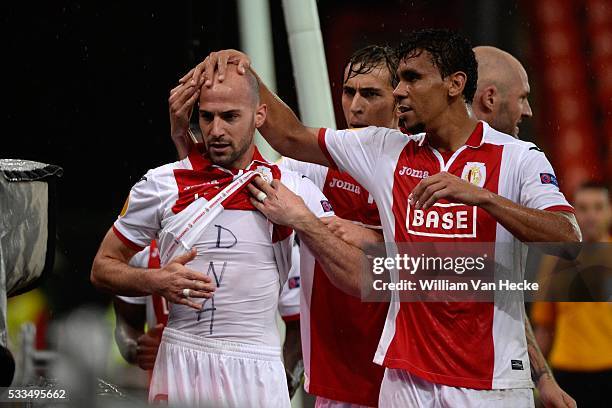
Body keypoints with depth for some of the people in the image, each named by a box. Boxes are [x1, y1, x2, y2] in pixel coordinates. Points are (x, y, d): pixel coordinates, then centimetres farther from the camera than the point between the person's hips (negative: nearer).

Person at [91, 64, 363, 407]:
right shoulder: (162, 184, 2)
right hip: (181, 362, 0)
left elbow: (357, 279, -3)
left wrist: (302, 220, -13)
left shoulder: (293, 191, 2)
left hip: (257, 368, 0)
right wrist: (156, 282, -11)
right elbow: (103, 268, 8)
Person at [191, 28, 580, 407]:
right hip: (406, 376, 4)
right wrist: (246, 76, 2)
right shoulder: (386, 151, 9)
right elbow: (291, 137, 16)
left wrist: (480, 196, -28)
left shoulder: (519, 158, -4)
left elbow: (568, 240, -18)